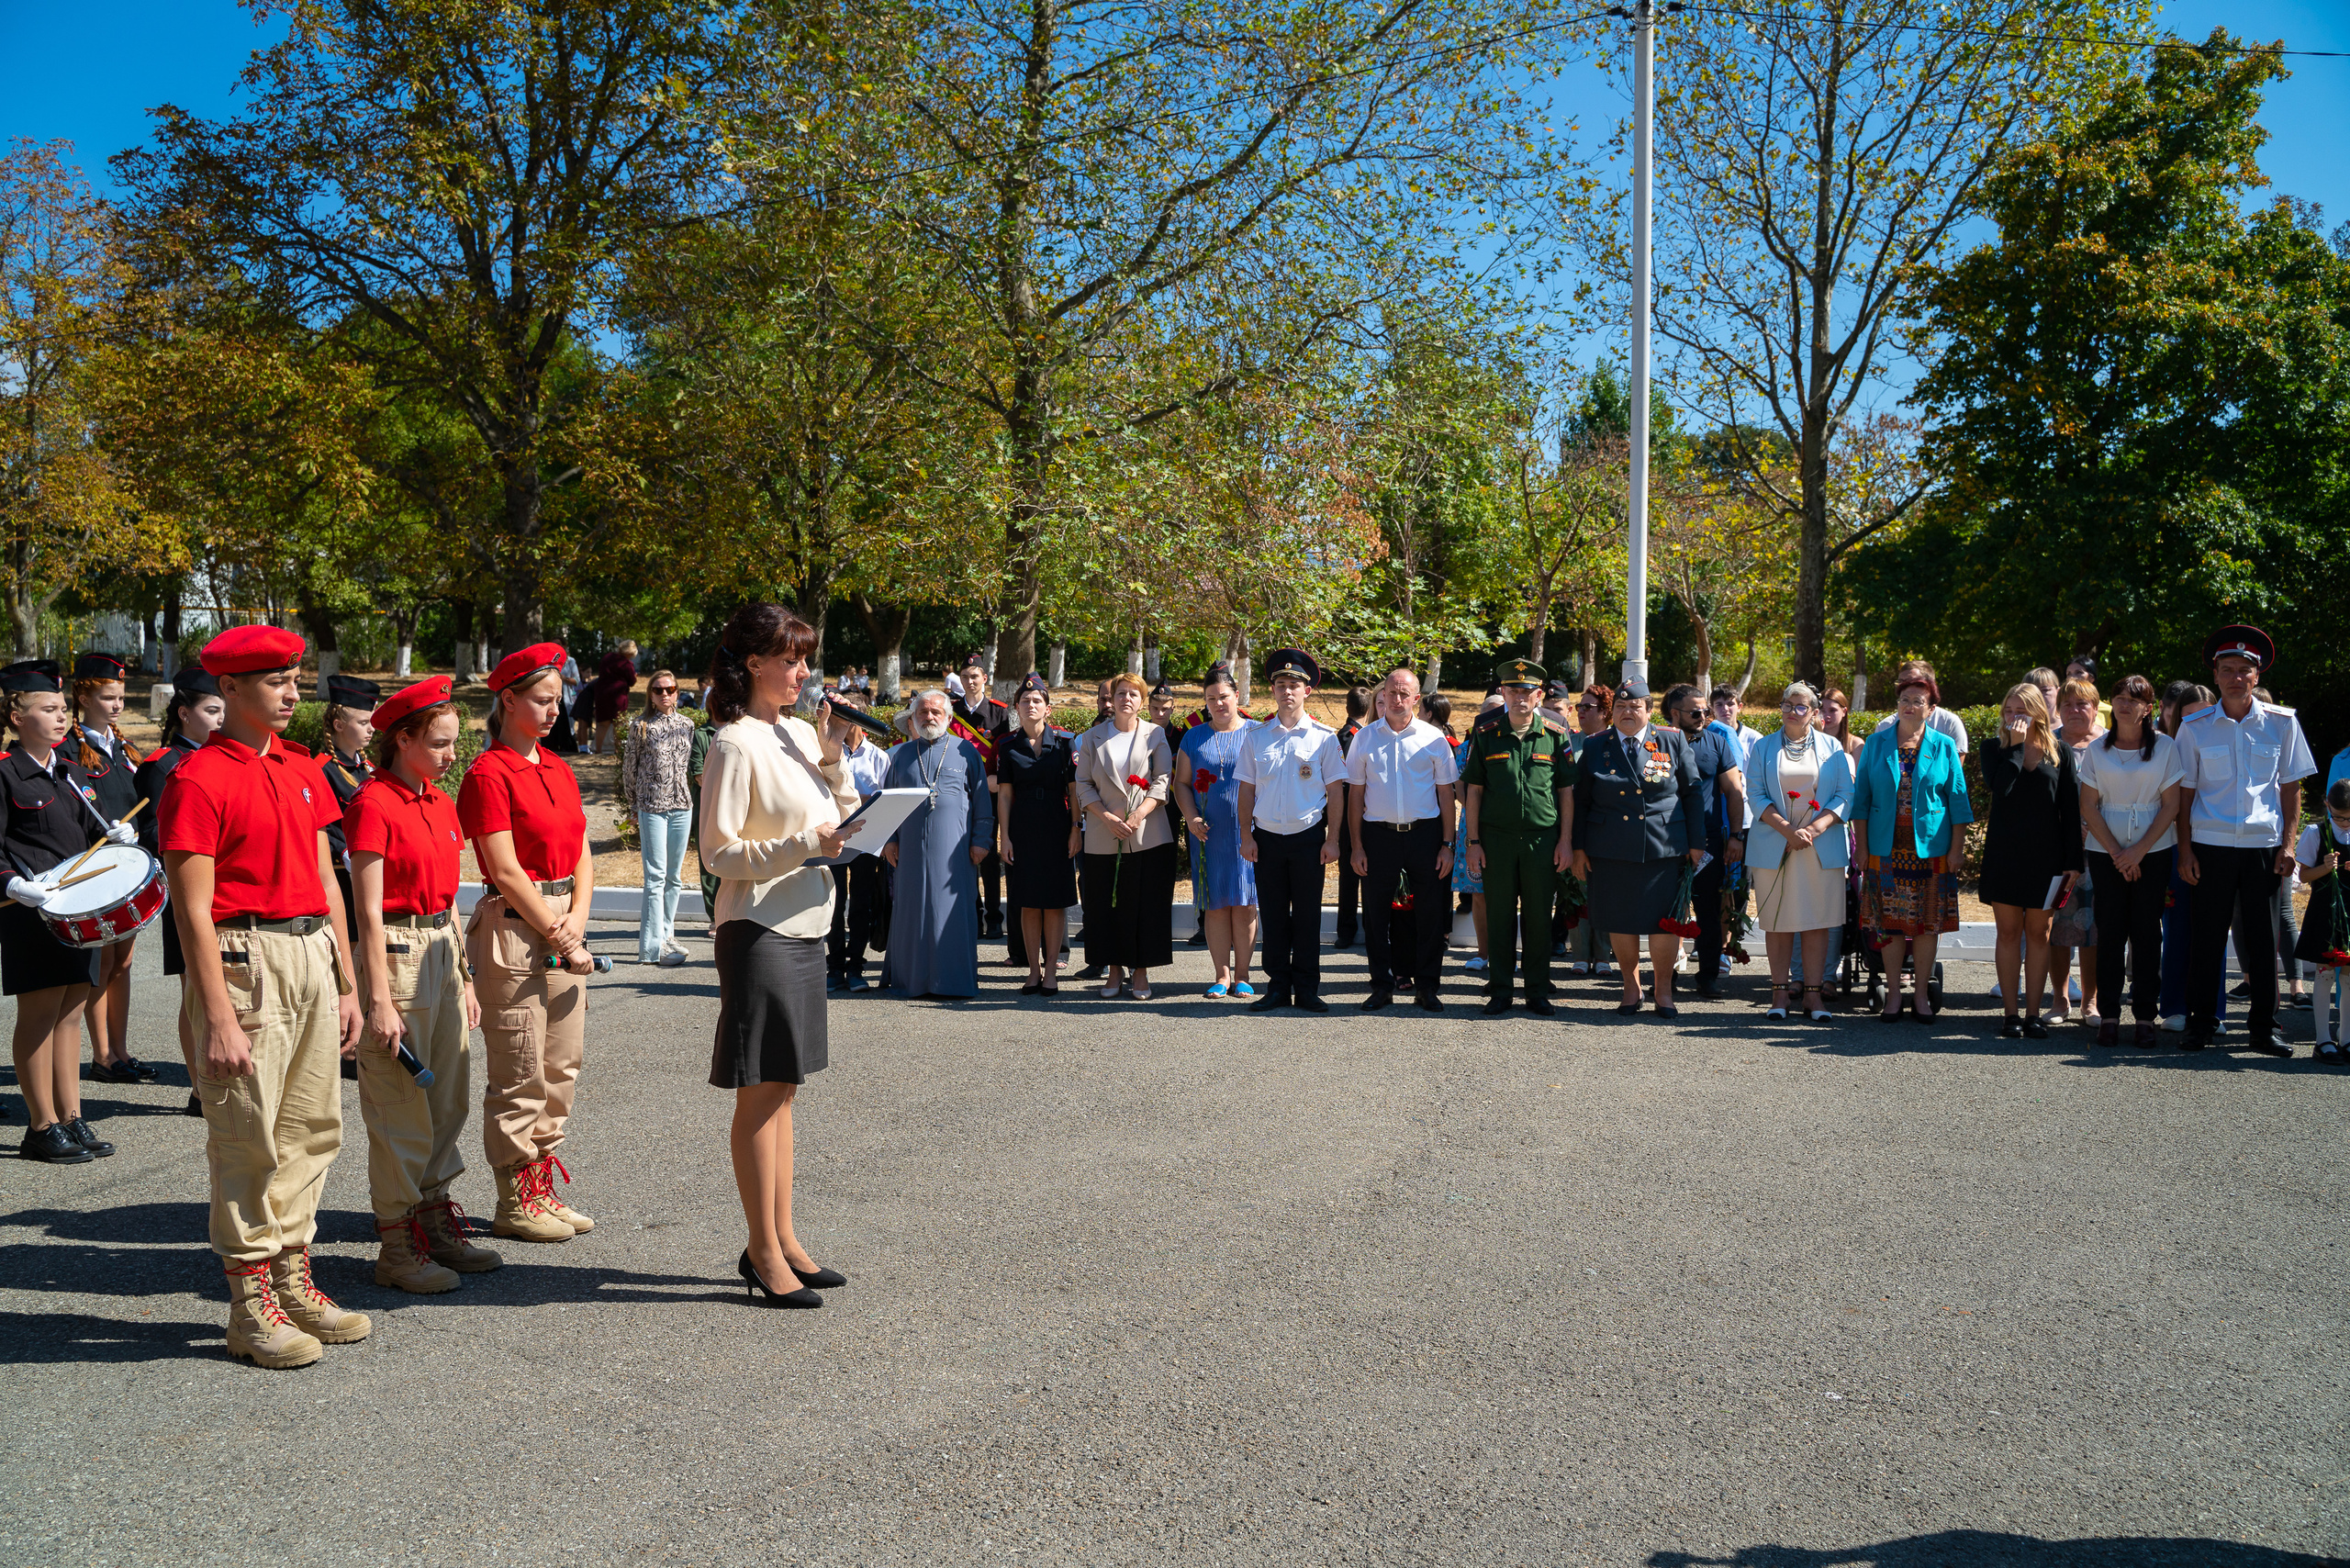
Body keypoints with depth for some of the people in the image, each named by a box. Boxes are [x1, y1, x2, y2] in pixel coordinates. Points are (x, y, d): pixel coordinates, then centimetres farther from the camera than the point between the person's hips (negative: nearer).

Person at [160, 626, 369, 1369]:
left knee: (311, 1127, 11)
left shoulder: (302, 768, 13)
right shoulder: (198, 780, -10)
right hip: (245, 963, -7)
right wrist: (218, 1020, -18)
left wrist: (347, 985, 16)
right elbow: (193, 909, -14)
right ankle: (252, 1309, 9)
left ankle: (294, 1283, 23)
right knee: (248, 1136, -1)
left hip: (312, 957, 8)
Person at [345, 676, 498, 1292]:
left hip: (442, 952, 8)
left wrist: (464, 978, 17)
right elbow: (369, 910, -16)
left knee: (448, 1099, 13)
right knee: (401, 1109, -1)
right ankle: (397, 1247, 8)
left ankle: (436, 1224, 25)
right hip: (395, 954, -8)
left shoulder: (441, 804, 12)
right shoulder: (372, 805, -13)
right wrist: (380, 1000, -19)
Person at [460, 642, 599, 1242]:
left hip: (564, 924, 8)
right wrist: (559, 937, -12)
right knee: (520, 1075, -1)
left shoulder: (558, 768, 14)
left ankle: (543, 1187, 22)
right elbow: (506, 871, -14)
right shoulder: (488, 774, -10)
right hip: (515, 926, -8)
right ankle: (515, 1203, 10)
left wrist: (577, 921, -3)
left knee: (562, 1066, 11)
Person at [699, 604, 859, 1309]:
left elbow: (844, 817, 16)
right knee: (760, 1093, -2)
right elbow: (720, 853, -15)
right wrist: (806, 845, -22)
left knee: (782, 1090, 13)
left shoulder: (797, 733, 12)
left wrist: (832, 752, 3)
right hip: (759, 931, -8)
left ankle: (783, 1239, 21)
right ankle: (763, 1254, 6)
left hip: (804, 928, 8)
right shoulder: (735, 745, -12)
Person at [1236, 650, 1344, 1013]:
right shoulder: (1256, 736, 7)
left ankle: (1306, 990, 11)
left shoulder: (1323, 737, 1)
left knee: (1308, 915, 3)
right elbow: (1247, 789, 8)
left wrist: (1332, 840, -4)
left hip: (1308, 836, -2)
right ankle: (1278, 987, 14)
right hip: (1267, 836, 2)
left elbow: (1335, 792, 2)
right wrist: (1247, 836, 1)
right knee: (1273, 915, 6)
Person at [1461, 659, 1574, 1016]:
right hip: (1496, 839, 0)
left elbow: (1566, 791, 6)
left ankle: (1537, 992, 14)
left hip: (1543, 838, 0)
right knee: (1499, 916, 4)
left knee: (1539, 917, 5)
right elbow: (1473, 790, 5)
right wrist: (1473, 841, -1)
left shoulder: (1555, 736, 5)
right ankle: (1500, 991, 13)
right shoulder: (1486, 737, 5)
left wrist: (1565, 840, 0)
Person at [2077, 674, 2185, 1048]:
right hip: (2105, 851, 1)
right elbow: (2088, 808, 2)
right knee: (2110, 930, -1)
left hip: (2154, 851, -1)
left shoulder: (2166, 747, 2)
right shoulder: (2096, 750, 5)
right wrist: (2117, 853, -7)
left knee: (2147, 931, -1)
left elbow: (2171, 805, -2)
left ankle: (2145, 1016, 5)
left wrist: (2139, 851, -10)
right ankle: (2109, 1015, 5)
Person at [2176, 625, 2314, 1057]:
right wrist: (2185, 849, -1)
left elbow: (2290, 787, 8)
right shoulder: (2195, 728, 3)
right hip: (2210, 846, 0)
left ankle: (2264, 1026, 13)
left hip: (2264, 846, 0)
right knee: (2206, 936, 3)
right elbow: (2184, 792, 5)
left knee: (2263, 937, 4)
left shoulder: (2282, 722, 4)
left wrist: (2289, 843, 1)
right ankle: (2199, 1022, 13)